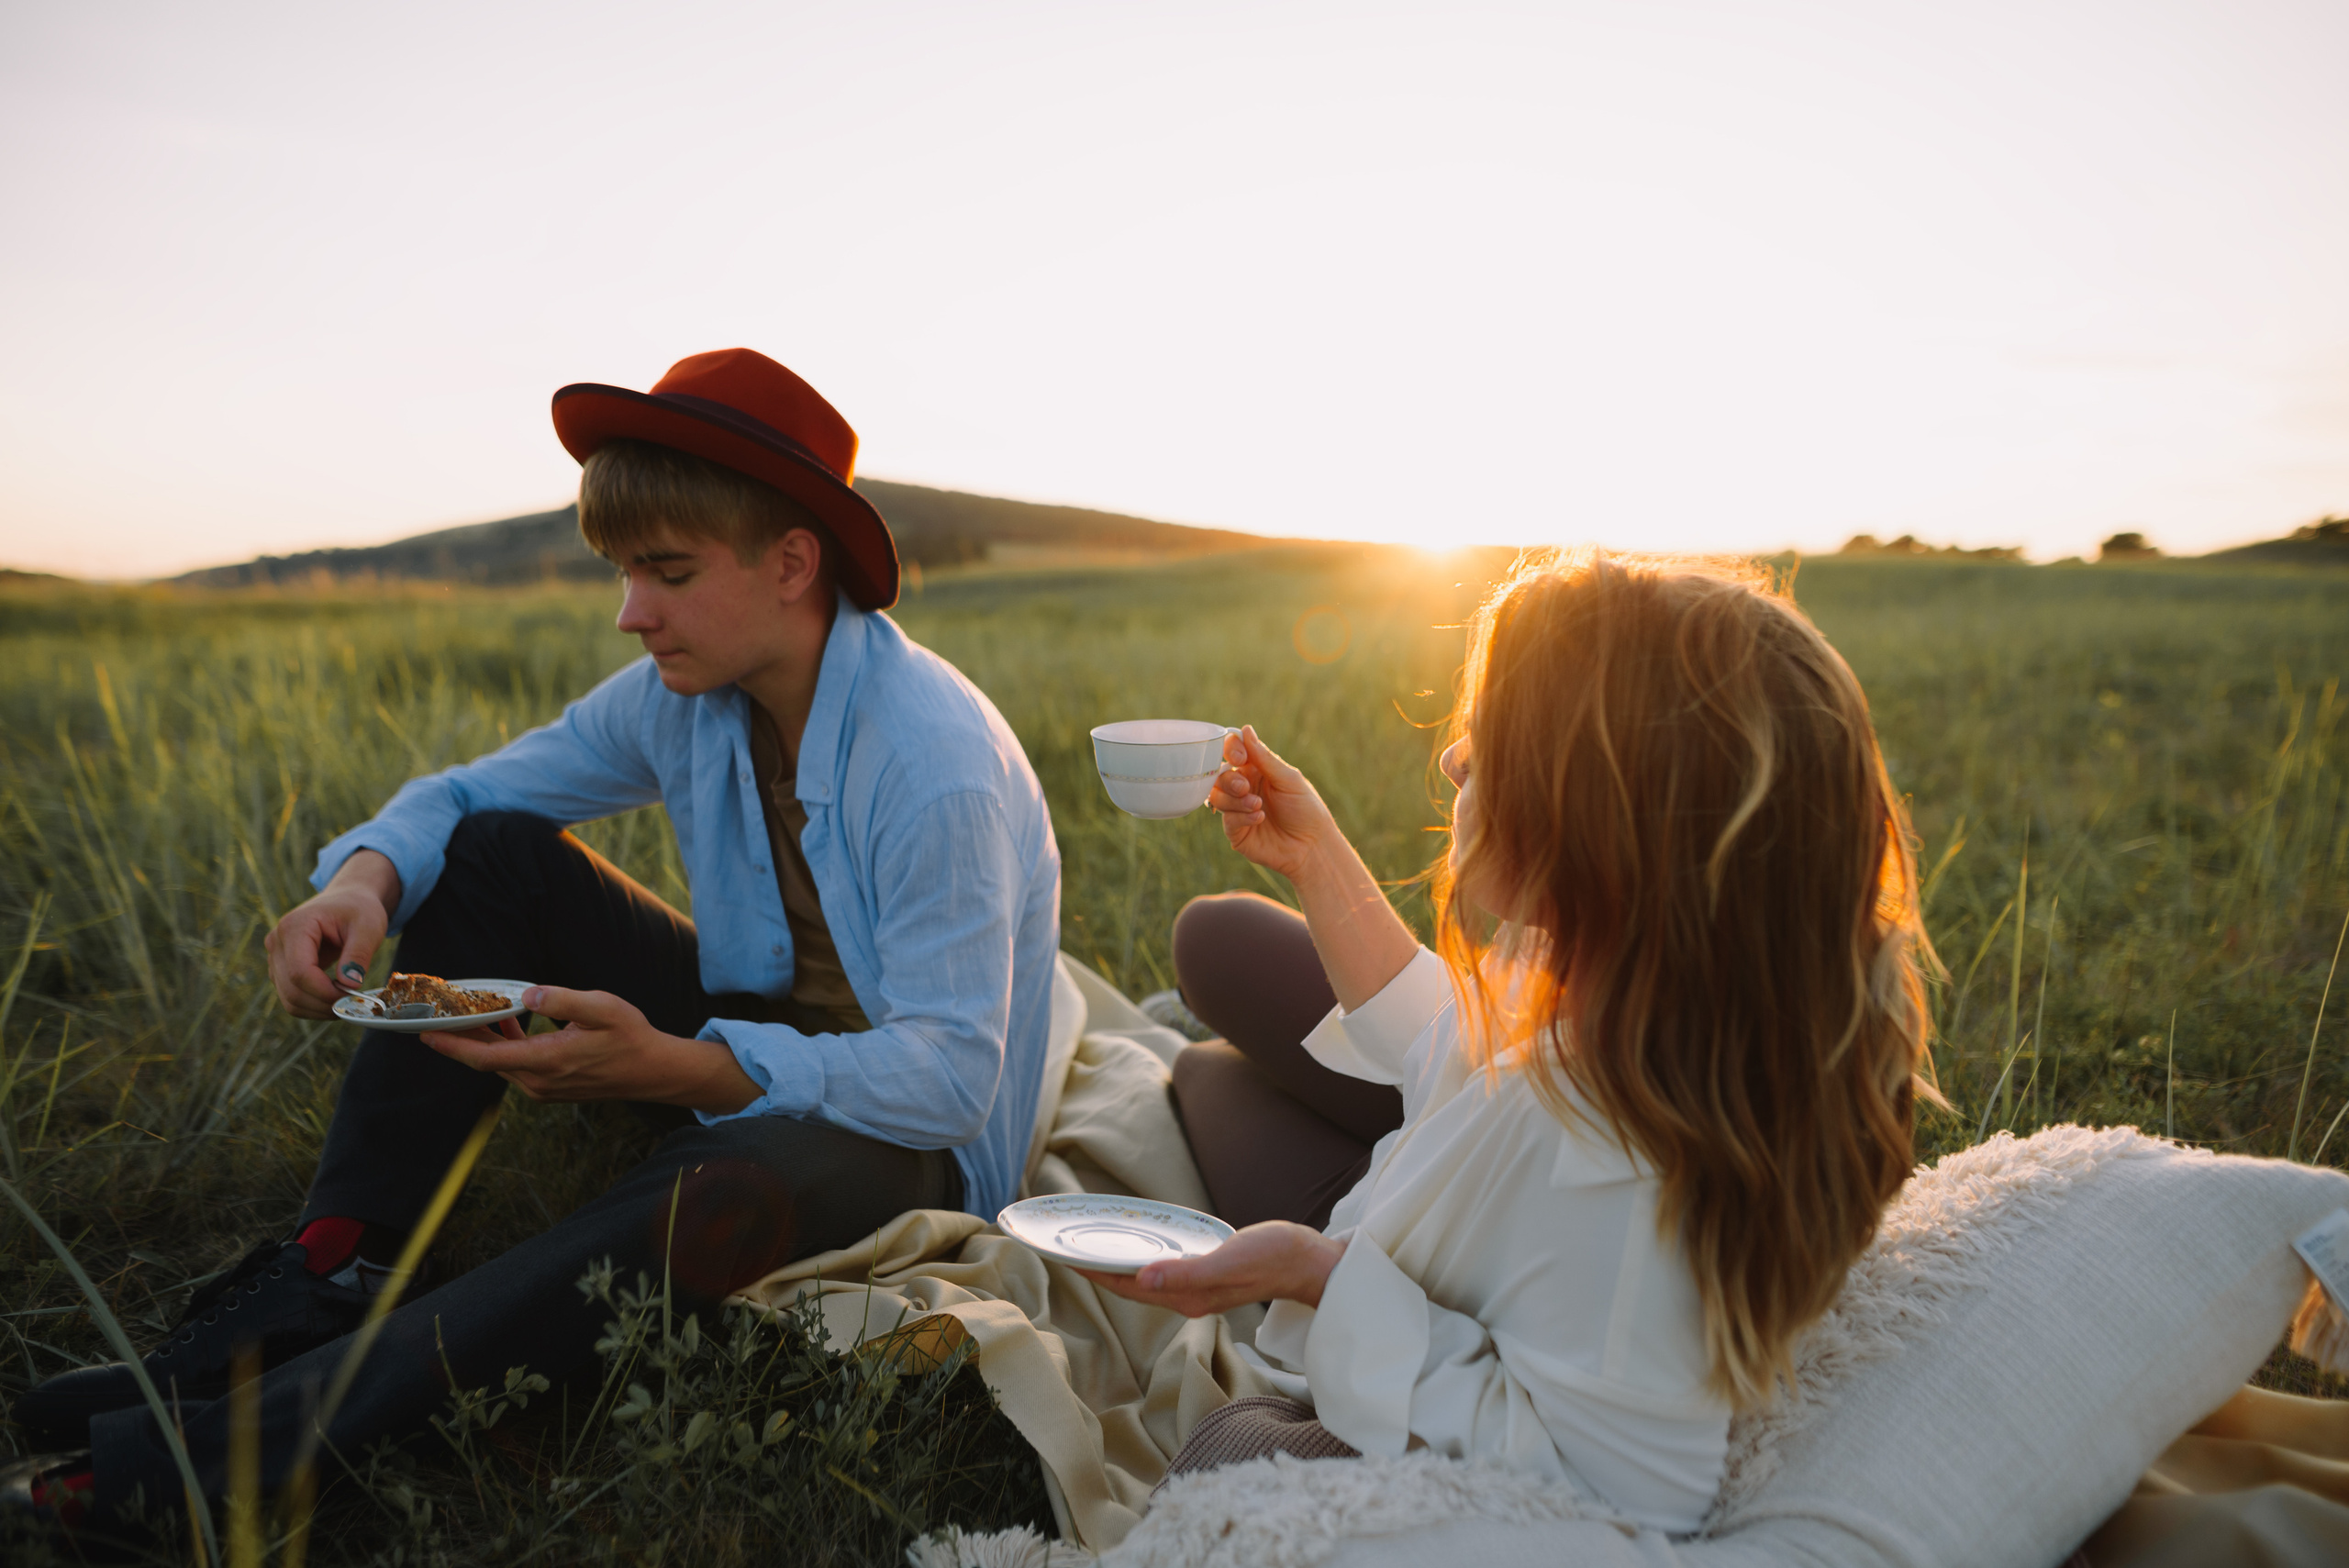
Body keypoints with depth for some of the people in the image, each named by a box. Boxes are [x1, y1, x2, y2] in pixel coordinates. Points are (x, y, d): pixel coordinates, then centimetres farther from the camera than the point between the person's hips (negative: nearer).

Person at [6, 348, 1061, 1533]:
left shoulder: (941, 770, -28)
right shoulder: (683, 695, -5)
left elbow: (952, 1077, -30)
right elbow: (470, 793, 6)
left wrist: (670, 1069, -40)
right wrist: (364, 877, -19)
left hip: (910, 1140, -7)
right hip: (741, 1047, 7)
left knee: (734, 1184, -42)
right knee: (492, 856, -5)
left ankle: (287, 1420, -25)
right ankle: (334, 1271, -7)